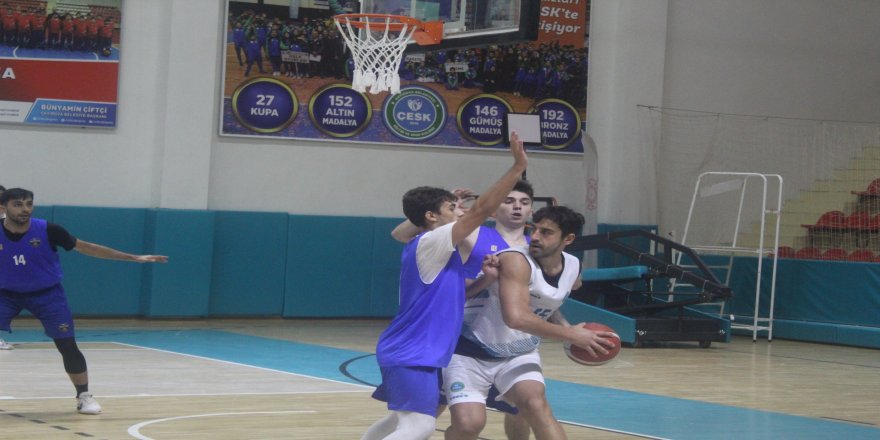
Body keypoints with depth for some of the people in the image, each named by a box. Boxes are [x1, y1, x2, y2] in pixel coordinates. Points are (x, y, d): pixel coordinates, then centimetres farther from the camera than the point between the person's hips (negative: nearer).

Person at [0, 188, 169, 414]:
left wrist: (134, 258, -12)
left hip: (46, 294, -1)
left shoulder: (47, 230, -18)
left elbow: (85, 247, -11)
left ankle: (84, 396, 11)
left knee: (67, 345, -5)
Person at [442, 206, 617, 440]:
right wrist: (572, 335, -31)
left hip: (518, 354, 5)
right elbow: (516, 317, -40)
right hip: (471, 350, -5)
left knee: (536, 406, -21)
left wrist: (565, 326, -2)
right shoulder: (516, 260, -27)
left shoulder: (573, 267, -2)